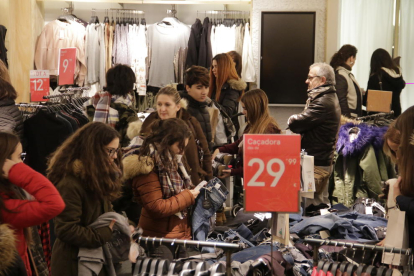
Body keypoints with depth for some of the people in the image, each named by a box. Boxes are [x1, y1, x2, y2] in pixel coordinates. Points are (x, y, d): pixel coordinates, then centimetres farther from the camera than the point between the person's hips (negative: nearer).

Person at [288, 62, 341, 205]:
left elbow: (295, 124, -23)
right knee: (322, 202, 16)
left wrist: (292, 119, -1)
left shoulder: (323, 102, -19)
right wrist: (296, 120, -4)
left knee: (313, 203, -7)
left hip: (316, 162, -11)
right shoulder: (330, 98, 17)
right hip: (323, 160, 11)